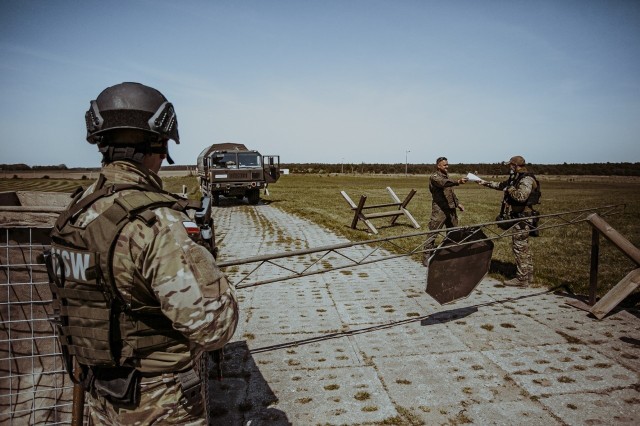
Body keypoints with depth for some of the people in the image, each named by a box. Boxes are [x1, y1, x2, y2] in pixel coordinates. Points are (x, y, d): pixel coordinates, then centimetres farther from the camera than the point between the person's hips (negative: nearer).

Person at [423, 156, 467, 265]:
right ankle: (426, 257, -3)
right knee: (433, 233, -8)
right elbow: (444, 183, -30)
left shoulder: (446, 176, 18)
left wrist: (457, 203, 22)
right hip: (439, 210, -9)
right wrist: (458, 182, -42)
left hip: (451, 209, 9)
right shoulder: (434, 177, -9)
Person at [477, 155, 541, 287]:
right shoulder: (516, 179, 13)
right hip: (519, 217, 10)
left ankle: (522, 279, -3)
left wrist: (510, 189, -16)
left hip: (522, 218, -10)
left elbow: (521, 196, -31)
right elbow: (501, 185, 28)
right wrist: (486, 183, 25)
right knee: (524, 247, 15)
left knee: (519, 247, -7)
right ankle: (528, 276, 24)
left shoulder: (527, 180, -16)